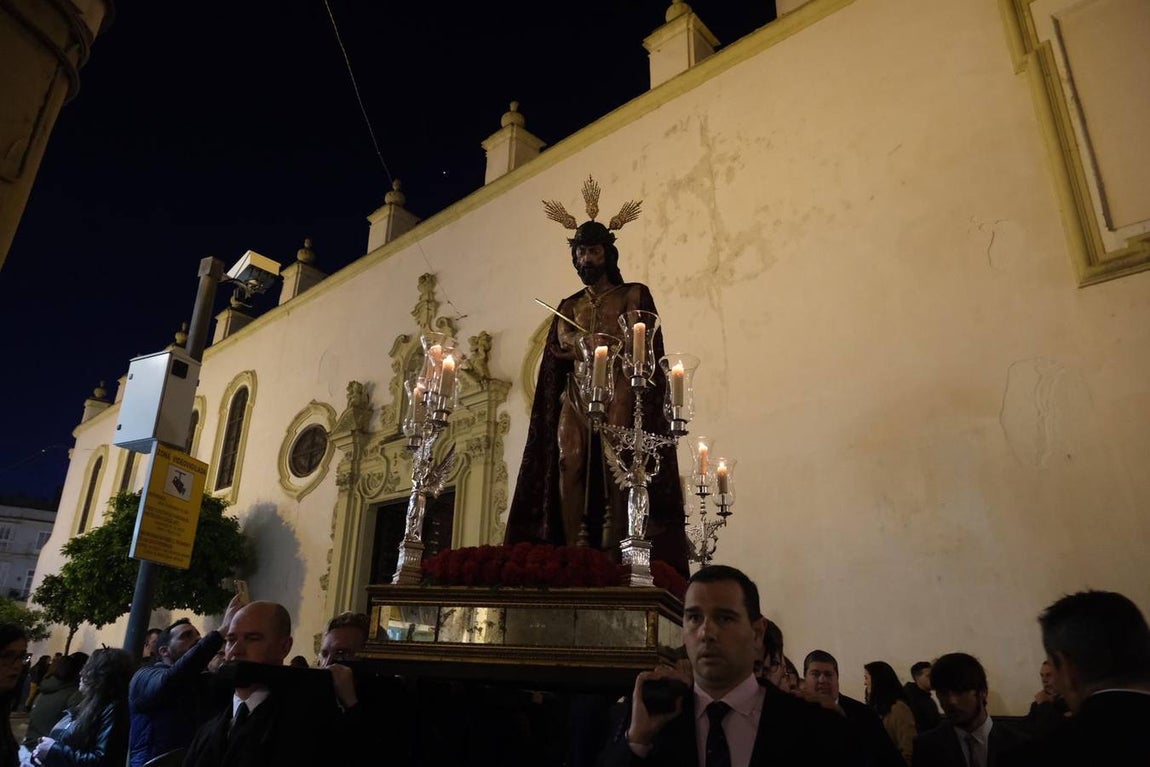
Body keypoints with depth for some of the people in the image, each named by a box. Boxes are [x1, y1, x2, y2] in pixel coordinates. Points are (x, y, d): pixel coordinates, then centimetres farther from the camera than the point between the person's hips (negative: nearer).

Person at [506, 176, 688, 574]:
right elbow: (555, 355, 14)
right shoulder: (568, 307, 24)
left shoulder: (634, 295, 12)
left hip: (618, 392, -3)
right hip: (575, 395, 3)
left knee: (614, 465, -18)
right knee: (569, 463, -14)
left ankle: (612, 555, -20)